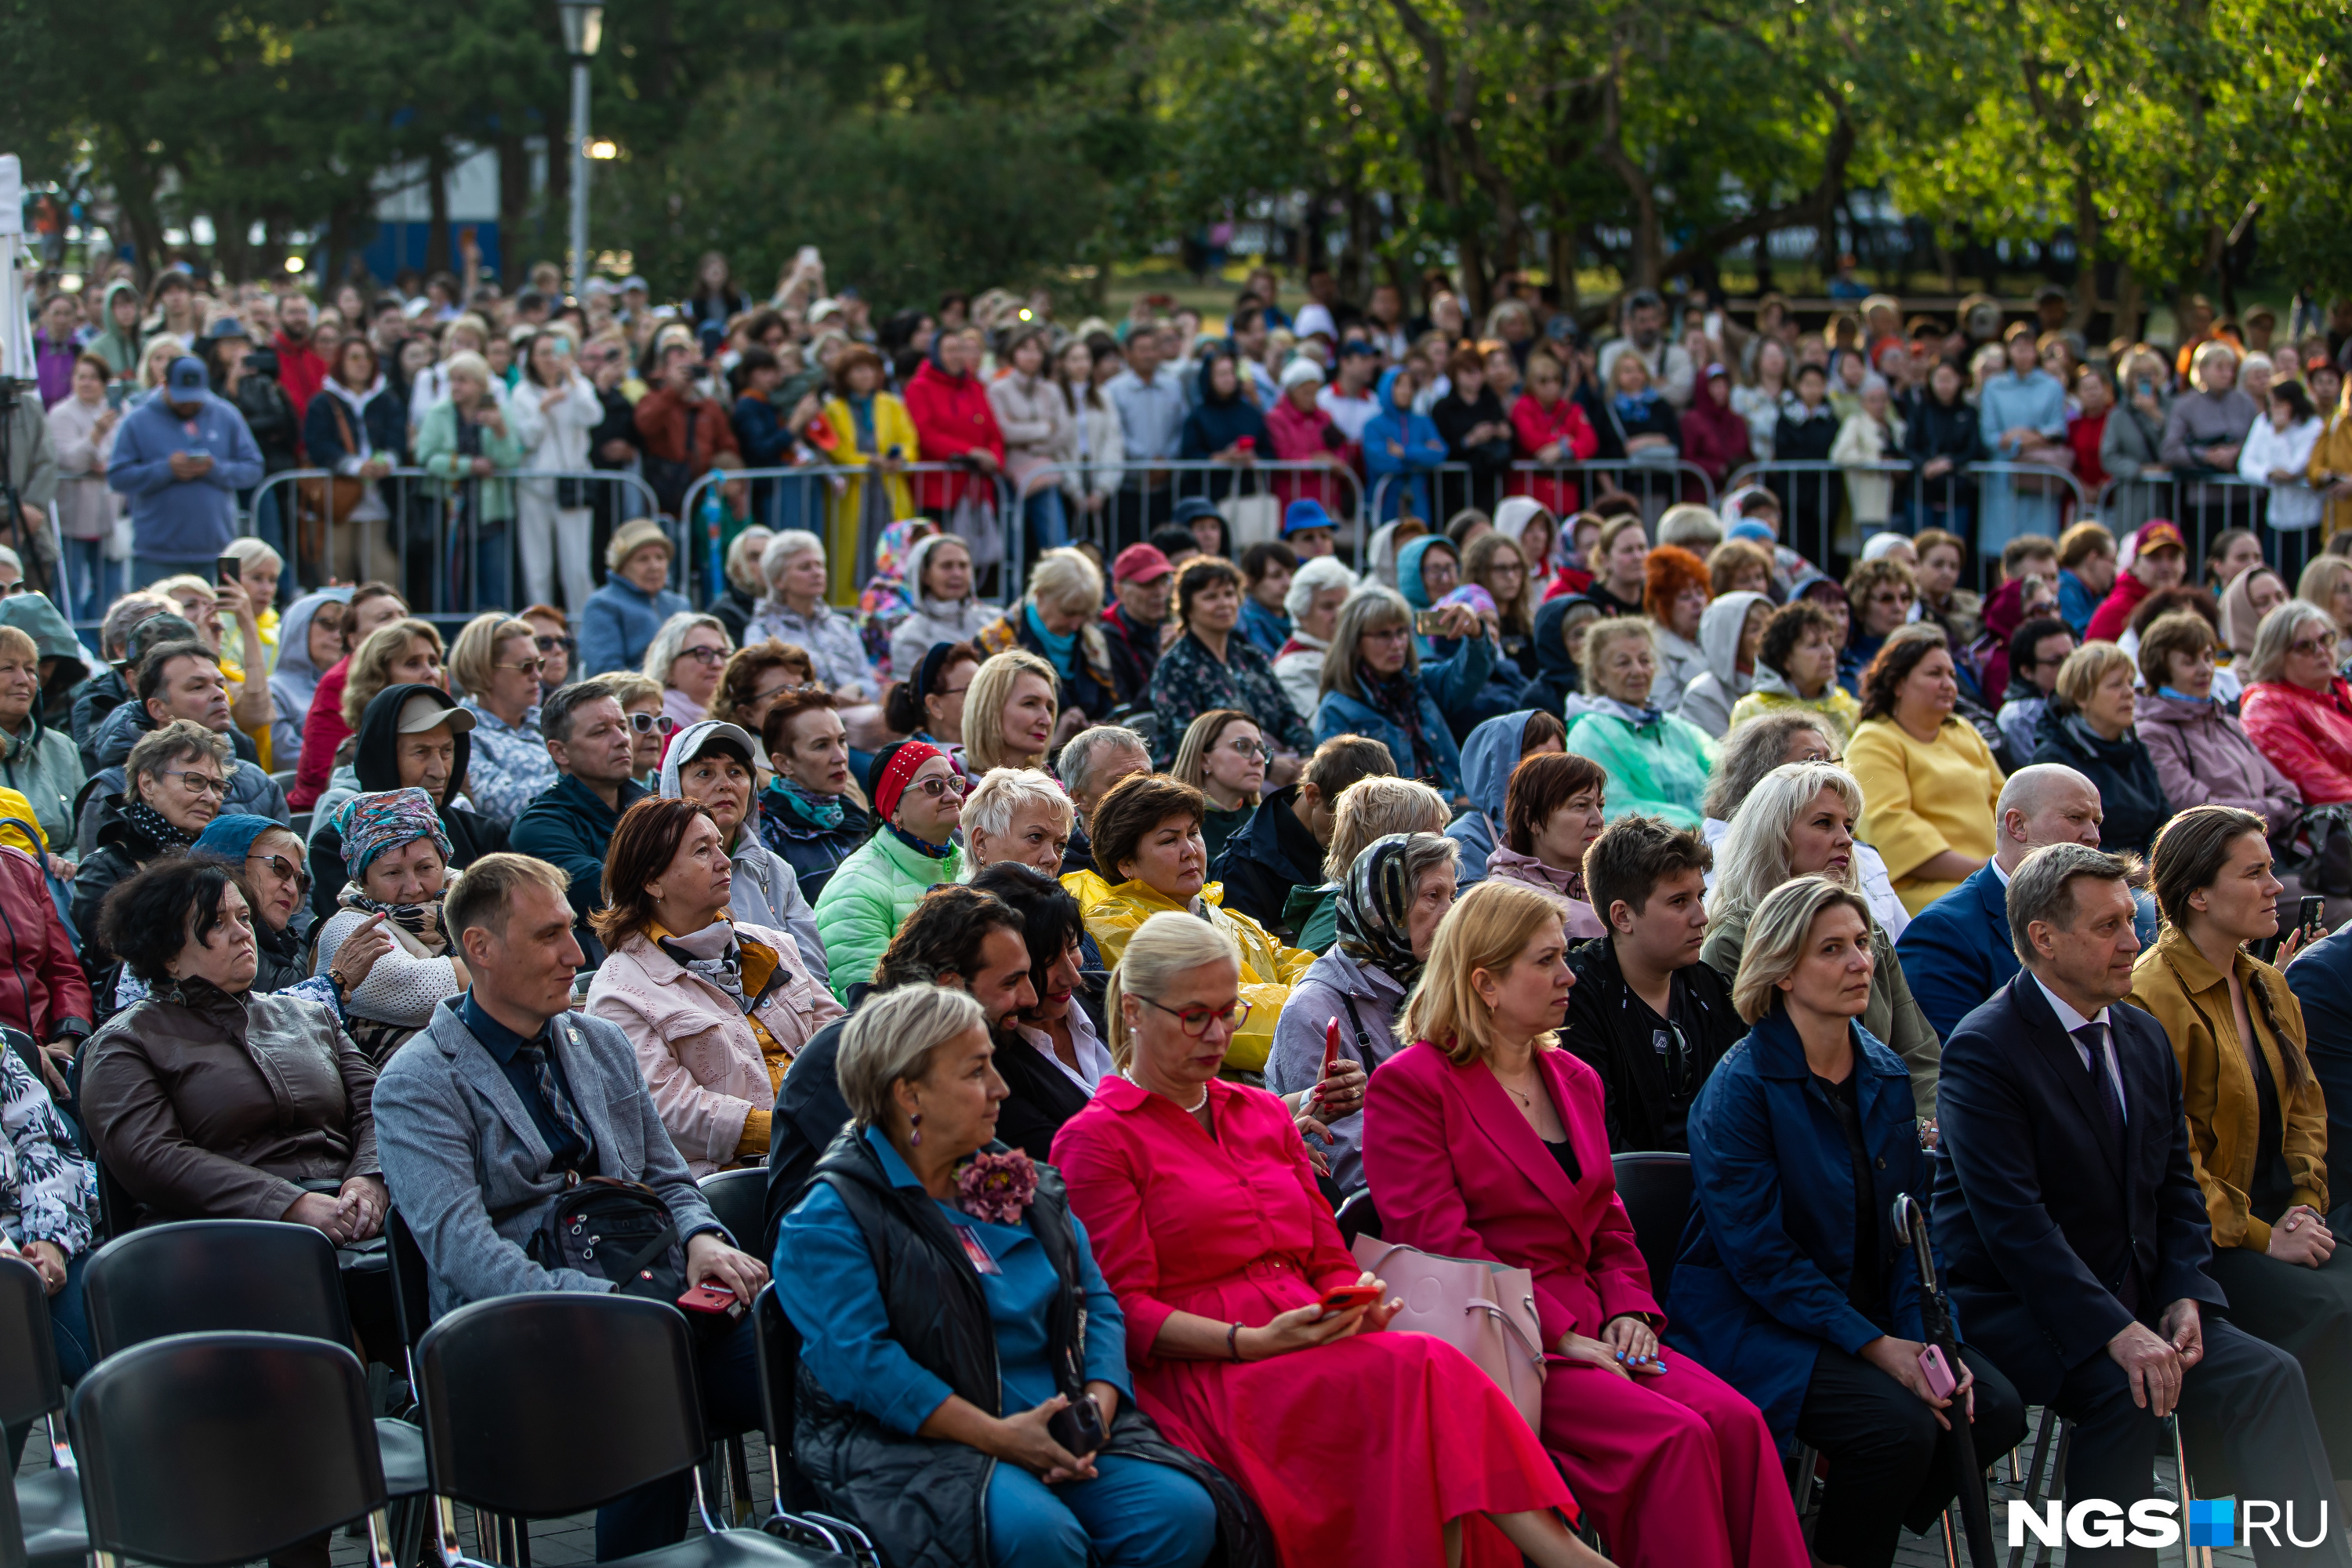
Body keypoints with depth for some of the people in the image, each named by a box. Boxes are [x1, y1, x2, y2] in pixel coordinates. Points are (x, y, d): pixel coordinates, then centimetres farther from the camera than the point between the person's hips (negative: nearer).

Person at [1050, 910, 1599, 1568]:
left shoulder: (1265, 1115, 26)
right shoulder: (1095, 1139, 6)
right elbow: (1125, 1310, -3)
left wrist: (1358, 1298, -2)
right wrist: (1253, 1341, -17)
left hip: (1313, 1354, 6)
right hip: (1204, 1380, -6)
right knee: (1423, 1368, -33)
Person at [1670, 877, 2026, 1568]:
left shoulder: (1886, 1076, 8)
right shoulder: (1740, 1088, -13)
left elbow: (1909, 1225, 9)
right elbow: (1759, 1256, -17)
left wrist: (1925, 1337, -10)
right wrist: (1878, 1347, -22)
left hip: (1868, 1309, 7)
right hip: (1753, 1323, -7)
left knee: (1993, 1408, -14)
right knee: (1900, 1425, -29)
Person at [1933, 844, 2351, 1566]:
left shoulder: (2145, 1038, 12)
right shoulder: (1984, 1048, -13)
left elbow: (2178, 1186, 15)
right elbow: (2012, 1218, -22)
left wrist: (2184, 1297, -4)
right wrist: (2116, 1331, -28)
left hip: (2134, 1298, 7)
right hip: (2017, 1305, -7)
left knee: (2270, 1377, -16)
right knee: (2123, 1393, -33)